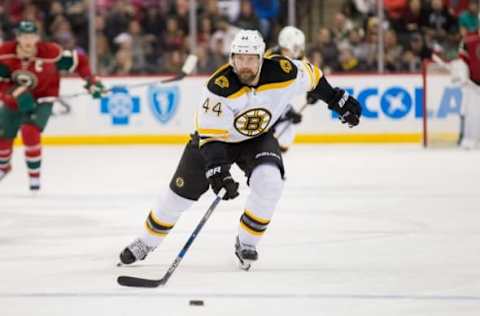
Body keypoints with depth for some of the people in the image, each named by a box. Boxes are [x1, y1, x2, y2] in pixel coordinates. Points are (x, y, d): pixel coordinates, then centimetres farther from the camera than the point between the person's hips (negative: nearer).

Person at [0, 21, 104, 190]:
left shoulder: (50, 52, -28)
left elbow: (79, 60, -15)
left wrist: (91, 80, -22)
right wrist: (16, 93, -37)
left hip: (41, 99, -4)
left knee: (30, 131, -28)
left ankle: (34, 175, -11)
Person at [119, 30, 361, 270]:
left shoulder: (283, 73, -28)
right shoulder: (220, 86, -35)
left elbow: (311, 77, -4)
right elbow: (210, 136, -32)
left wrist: (337, 99, 4)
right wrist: (217, 171, -42)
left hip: (258, 137, 2)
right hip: (216, 136, -1)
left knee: (269, 182, -26)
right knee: (180, 194, 2)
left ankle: (246, 243, -5)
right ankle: (147, 242, 25)